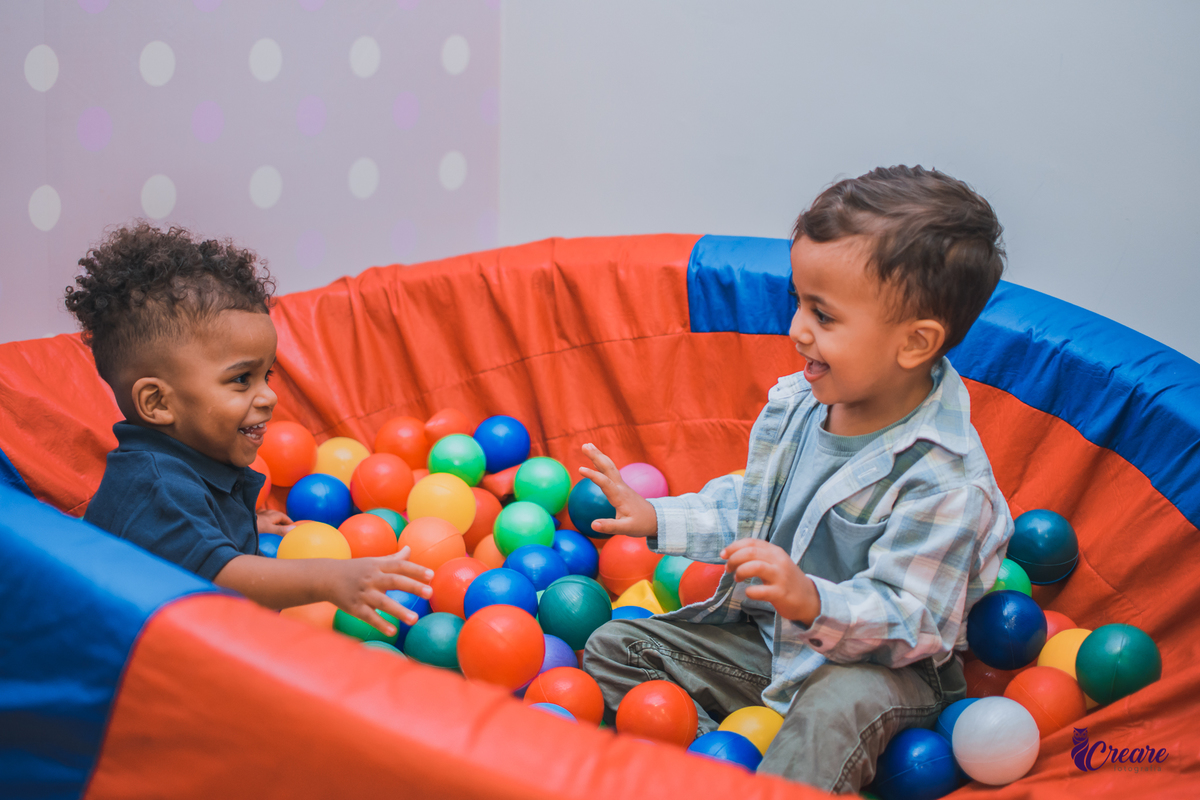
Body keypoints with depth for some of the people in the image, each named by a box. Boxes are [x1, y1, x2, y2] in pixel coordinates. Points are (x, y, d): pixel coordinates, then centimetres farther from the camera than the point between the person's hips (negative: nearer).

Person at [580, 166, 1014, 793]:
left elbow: (912, 622, -28)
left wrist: (813, 602, -43)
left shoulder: (943, 481, -27)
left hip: (876, 664, -8)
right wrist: (657, 519, 4)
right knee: (614, 648, 3)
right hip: (762, 633, 8)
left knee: (841, 708, -41)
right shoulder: (794, 403, -3)